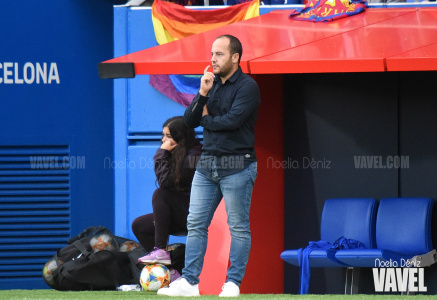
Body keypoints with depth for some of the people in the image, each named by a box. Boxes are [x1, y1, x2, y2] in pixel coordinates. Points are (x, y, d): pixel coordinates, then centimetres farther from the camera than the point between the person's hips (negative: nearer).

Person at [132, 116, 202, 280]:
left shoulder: (193, 156, -17)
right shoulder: (176, 155, 11)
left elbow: (166, 181, -21)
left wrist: (162, 154, -15)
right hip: (181, 215, 10)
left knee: (160, 195, -25)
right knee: (139, 225, 1)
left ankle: (161, 251, -25)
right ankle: (170, 272, -9)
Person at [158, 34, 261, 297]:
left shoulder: (247, 86, -8)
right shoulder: (211, 83, 13)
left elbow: (232, 120, -20)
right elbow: (190, 119, 6)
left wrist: (206, 118, -3)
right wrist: (203, 94, -9)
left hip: (237, 166, -7)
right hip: (207, 165, 7)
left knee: (238, 227, -1)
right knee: (196, 224, 4)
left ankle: (233, 283, 3)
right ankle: (190, 281, 6)